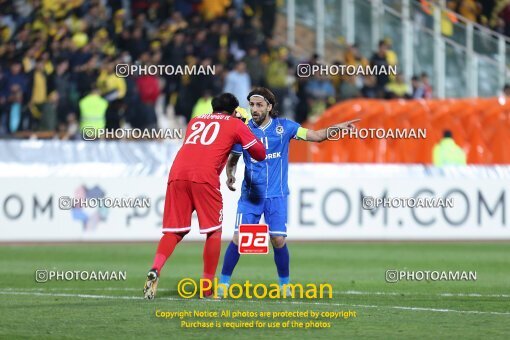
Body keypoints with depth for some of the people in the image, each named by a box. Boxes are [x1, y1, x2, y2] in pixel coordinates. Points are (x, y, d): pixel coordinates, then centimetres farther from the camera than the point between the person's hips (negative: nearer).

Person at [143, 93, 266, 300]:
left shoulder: (196, 121, 30)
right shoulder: (235, 124, 17)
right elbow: (260, 154, 18)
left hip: (177, 174, 4)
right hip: (204, 177, -4)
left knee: (173, 232, 8)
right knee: (214, 232, 9)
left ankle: (155, 269, -17)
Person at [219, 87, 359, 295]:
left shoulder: (283, 127, -1)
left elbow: (315, 136, 1)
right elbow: (232, 159, 8)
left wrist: (337, 128, -14)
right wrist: (230, 175, -12)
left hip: (276, 194, 0)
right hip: (250, 194, 0)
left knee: (278, 240, -7)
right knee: (239, 237, -10)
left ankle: (284, 284, 12)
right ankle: (223, 282, 2)